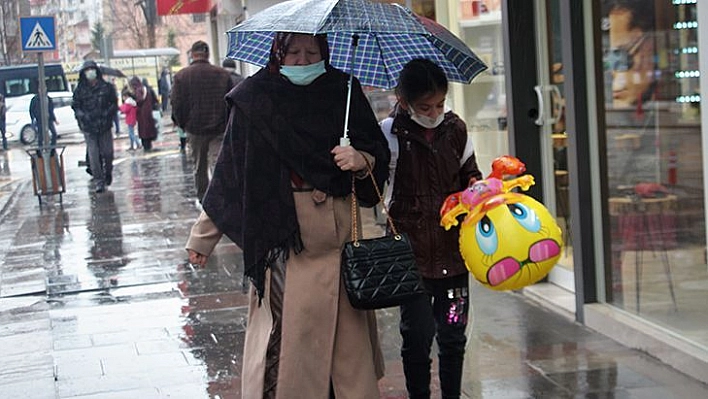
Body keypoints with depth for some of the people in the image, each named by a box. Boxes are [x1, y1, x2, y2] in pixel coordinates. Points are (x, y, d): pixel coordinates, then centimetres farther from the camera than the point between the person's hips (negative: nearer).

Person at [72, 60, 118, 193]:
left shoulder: (106, 87, 3)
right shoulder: (80, 90, 2)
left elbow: (114, 104, 9)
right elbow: (75, 107, 5)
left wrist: (108, 113, -9)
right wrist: (83, 116, -12)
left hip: (105, 126, 1)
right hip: (89, 127, -1)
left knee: (107, 152, 4)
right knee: (93, 155, -5)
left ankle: (108, 172, 33)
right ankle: (98, 182, 2)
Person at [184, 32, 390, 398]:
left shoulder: (343, 91, 5)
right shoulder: (255, 100, -2)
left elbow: (379, 154, 9)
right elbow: (230, 171, 1)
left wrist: (361, 159, -15)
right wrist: (203, 235, 1)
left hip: (339, 234, 2)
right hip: (282, 237, -2)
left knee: (347, 327, 5)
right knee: (284, 328, -4)